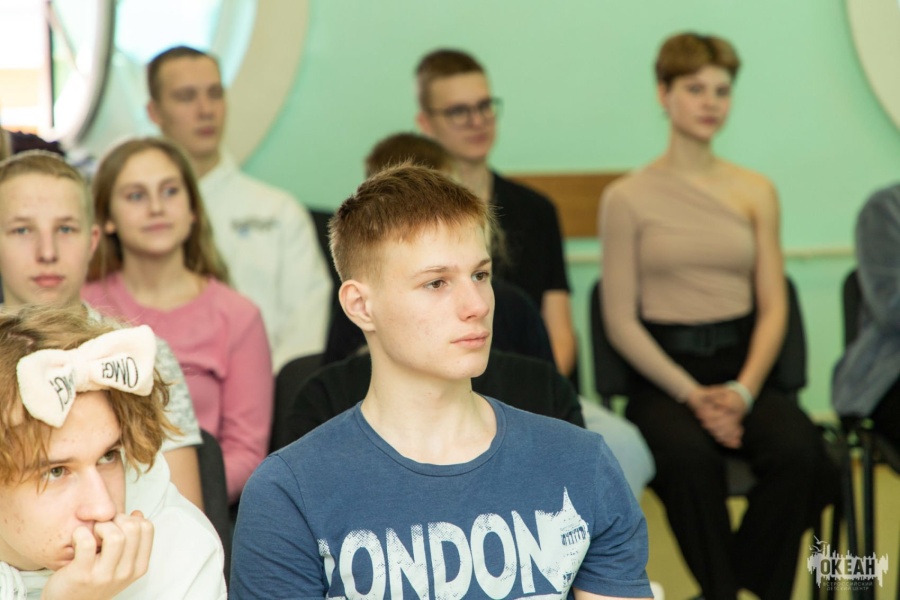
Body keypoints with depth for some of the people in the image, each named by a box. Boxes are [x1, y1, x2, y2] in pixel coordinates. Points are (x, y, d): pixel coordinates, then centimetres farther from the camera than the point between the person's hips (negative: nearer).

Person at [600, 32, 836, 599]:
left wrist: (744, 390, -11)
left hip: (743, 368, 3)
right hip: (662, 375, -2)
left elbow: (773, 306, 7)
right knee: (689, 456, -35)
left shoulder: (756, 191, 11)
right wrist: (692, 394, -13)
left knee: (798, 450, -29)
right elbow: (622, 321, -1)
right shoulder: (628, 198, 2)